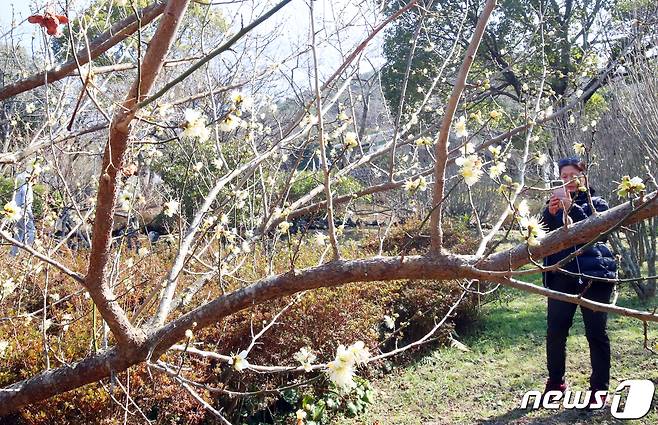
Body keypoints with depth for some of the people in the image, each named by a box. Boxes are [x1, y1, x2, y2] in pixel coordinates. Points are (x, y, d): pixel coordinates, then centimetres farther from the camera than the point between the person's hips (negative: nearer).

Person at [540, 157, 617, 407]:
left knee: (596, 331, -2)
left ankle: (599, 388, 7)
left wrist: (572, 208, -20)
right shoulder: (555, 203, 16)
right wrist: (550, 213, -16)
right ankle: (555, 383, 14)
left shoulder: (596, 203, 8)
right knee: (555, 330, -2)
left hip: (593, 274, -2)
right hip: (561, 275, 2)